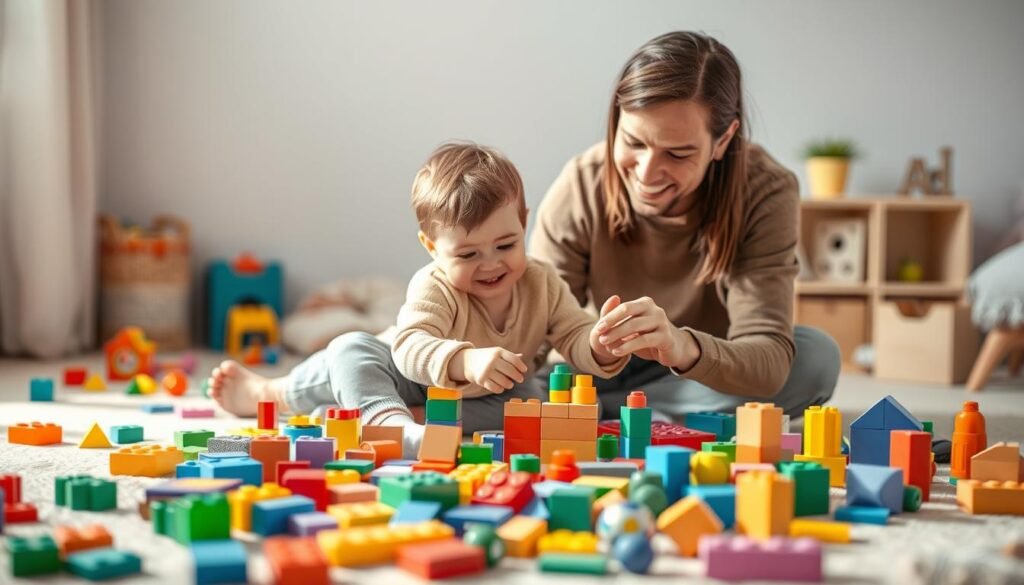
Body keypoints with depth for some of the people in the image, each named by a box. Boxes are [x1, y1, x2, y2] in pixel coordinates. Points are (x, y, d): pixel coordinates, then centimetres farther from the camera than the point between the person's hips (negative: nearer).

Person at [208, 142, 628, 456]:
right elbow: (411, 347, -48)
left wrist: (601, 348, -44)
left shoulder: (543, 284, -18)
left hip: (489, 396, 3)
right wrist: (466, 361, -69)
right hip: (419, 380, -3)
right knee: (350, 350, -25)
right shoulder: (434, 288, -31)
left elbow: (577, 338, -18)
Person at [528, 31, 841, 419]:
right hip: (609, 374, -1)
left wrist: (685, 349, -54)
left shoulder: (766, 194, -23)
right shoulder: (580, 187, -20)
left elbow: (769, 363, -32)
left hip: (714, 380, 2)